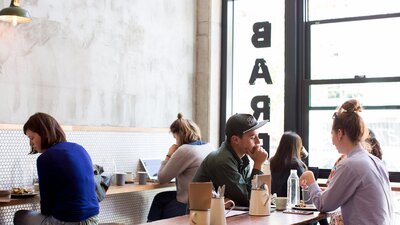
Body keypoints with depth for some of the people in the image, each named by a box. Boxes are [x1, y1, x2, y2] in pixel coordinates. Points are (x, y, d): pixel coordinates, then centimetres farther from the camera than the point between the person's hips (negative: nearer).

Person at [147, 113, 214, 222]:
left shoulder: (184, 150, -21)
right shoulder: (208, 147, 4)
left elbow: (161, 178, -12)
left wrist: (168, 156, -3)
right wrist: (173, 156, 12)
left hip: (189, 206, -8)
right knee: (160, 197, 24)